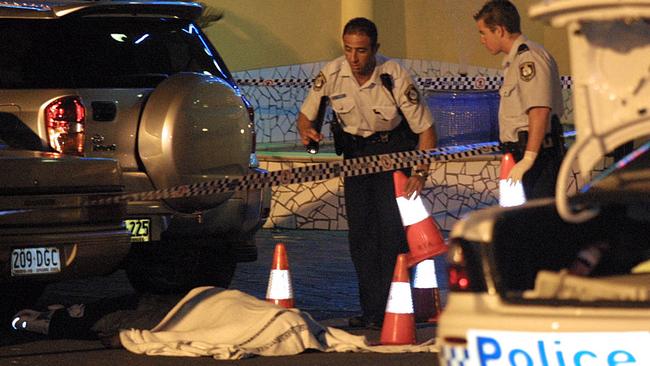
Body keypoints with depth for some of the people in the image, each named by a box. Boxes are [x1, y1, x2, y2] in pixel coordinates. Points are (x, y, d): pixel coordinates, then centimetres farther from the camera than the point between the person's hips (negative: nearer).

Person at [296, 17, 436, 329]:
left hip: (394, 149, -3)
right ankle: (371, 310, 5)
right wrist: (306, 131, -25)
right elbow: (305, 115, -1)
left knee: (392, 227, -14)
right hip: (356, 153, 4)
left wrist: (420, 172, -27)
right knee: (360, 231, 0)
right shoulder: (332, 74, -16)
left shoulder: (394, 76, -24)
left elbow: (426, 128, -16)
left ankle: (390, 309, -12)